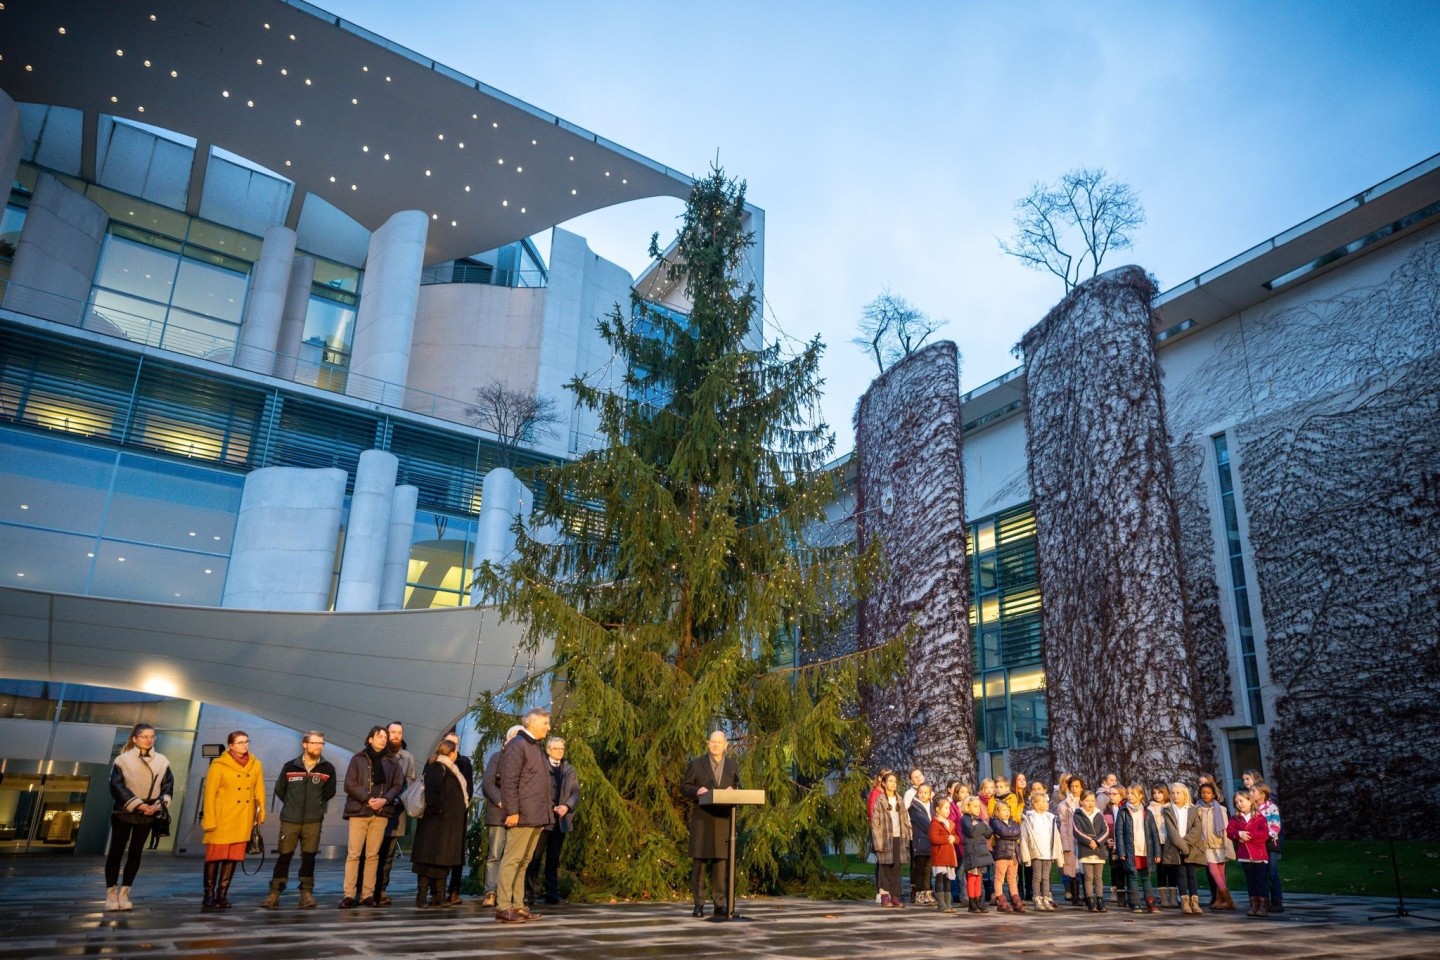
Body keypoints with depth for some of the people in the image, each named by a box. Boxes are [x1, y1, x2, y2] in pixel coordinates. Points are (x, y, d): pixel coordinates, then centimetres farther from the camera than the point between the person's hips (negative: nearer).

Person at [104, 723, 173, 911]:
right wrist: (138, 805, -17)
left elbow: (168, 786, 5)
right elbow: (117, 787, -11)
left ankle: (124, 894, 14)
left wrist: (159, 804, -12)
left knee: (135, 853, 6)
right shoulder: (123, 759, -7)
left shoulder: (162, 761, 2)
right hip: (123, 813, -3)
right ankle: (111, 894, 12)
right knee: (116, 852, 3)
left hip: (147, 816, 3)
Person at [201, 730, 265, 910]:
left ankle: (222, 894, 16)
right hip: (221, 819, -3)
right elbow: (210, 793, -6)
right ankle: (209, 894, 15)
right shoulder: (219, 765, -6)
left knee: (233, 857, 6)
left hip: (243, 820, 3)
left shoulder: (256, 765, 5)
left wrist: (260, 814, 2)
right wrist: (209, 820, -9)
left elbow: (259, 791, 7)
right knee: (215, 856, 3)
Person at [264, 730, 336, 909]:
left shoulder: (328, 768, -2)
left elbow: (330, 792, 12)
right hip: (289, 820, 0)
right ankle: (274, 893, 10)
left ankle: (307, 892, 12)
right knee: (284, 856, 2)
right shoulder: (290, 766, -1)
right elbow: (279, 790, 12)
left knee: (309, 857, 4)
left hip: (314, 821, 0)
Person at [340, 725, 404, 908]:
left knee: (373, 855, 5)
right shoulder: (358, 759, 3)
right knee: (353, 853, -4)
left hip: (381, 813, 2)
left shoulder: (391, 762, 9)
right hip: (359, 811, -2)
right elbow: (349, 785, -4)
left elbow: (398, 785, 7)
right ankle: (349, 895, 0)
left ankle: (368, 894, 9)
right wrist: (367, 799, -13)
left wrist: (385, 799, -10)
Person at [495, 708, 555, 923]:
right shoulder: (517, 745, -9)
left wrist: (548, 810, 16)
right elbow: (509, 781, -16)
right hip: (523, 815, -9)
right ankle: (503, 908, -1)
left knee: (524, 861, 12)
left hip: (537, 816, 9)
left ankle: (517, 905, 18)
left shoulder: (536, 747, 19)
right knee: (512, 860, -5)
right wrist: (512, 811, -20)